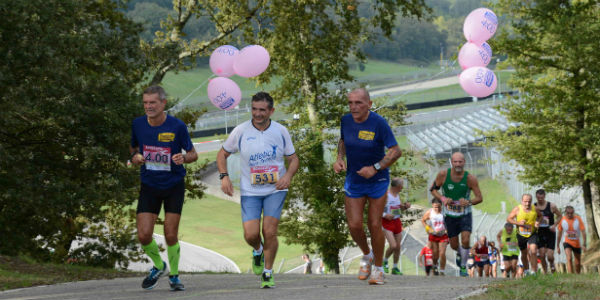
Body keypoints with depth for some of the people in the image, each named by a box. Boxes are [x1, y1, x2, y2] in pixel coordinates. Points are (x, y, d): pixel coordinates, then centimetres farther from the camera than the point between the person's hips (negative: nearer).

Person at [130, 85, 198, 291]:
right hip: (149, 187, 2)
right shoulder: (138, 124, -3)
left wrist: (183, 158, -24)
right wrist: (135, 156, -7)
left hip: (174, 187, -2)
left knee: (171, 236, -3)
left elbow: (193, 154, -2)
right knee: (143, 235, -7)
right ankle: (158, 266, 22)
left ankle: (174, 276, 20)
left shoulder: (177, 126, -12)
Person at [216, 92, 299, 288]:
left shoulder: (280, 131, -1)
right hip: (250, 191, 0)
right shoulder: (241, 131, -4)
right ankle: (258, 251, 28)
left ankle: (268, 272, 9)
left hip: (275, 189, 0)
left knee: (270, 232, -10)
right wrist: (224, 176, -7)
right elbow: (222, 154, 8)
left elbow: (293, 158, 8)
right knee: (250, 234, -10)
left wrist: (288, 175, -12)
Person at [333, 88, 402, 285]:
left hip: (377, 182, -3)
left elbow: (396, 151, -17)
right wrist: (339, 158, -1)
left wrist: (375, 168, -25)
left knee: (374, 225, -2)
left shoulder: (378, 123, -19)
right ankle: (366, 256, 27)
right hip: (353, 181, 3)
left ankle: (378, 268, 17)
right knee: (354, 225, -4)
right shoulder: (346, 120, -5)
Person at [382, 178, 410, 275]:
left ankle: (395, 268, 19)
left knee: (398, 246, 6)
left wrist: (406, 206, 4)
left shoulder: (397, 194, 9)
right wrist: (385, 215, -25)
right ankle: (384, 261, 9)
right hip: (387, 223, -7)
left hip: (397, 222, 7)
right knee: (393, 246, -17)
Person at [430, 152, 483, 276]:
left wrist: (469, 202, -32)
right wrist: (442, 198, -21)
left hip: (465, 214, -1)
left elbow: (479, 198, -11)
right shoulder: (443, 175, -14)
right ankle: (459, 253, 47)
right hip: (449, 215, 1)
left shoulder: (470, 178, -17)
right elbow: (433, 189, -1)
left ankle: (463, 267, 3)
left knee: (465, 241, -18)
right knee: (454, 245, 10)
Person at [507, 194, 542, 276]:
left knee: (533, 251, -20)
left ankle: (534, 271, -14)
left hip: (532, 234, -1)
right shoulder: (517, 209, -11)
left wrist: (538, 222, -8)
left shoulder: (534, 209, -7)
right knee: (524, 253, 14)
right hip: (521, 235, 1)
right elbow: (508, 219, -5)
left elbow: (540, 216, 14)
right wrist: (518, 223, -21)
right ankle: (526, 271, 36)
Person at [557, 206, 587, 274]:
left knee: (578, 264, 8)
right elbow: (559, 234, 4)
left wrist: (584, 244, -22)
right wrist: (558, 246, 7)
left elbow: (583, 232, -13)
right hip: (567, 242, -1)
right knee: (569, 259, -24)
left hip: (577, 243, 1)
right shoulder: (562, 220, -8)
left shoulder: (578, 219, -12)